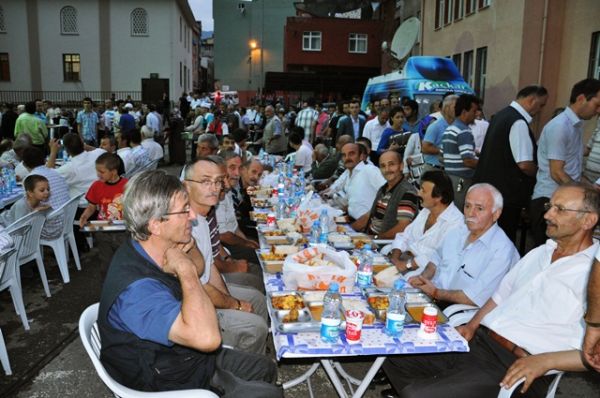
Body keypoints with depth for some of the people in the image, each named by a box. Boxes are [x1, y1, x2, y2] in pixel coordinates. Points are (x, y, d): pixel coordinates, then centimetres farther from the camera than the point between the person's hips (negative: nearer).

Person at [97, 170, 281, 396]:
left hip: (192, 357, 9)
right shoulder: (136, 288, -37)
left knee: (267, 369, 18)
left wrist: (189, 247, -11)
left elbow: (198, 269, 13)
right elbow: (207, 337, -47)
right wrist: (185, 269, -36)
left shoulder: (151, 250, -7)